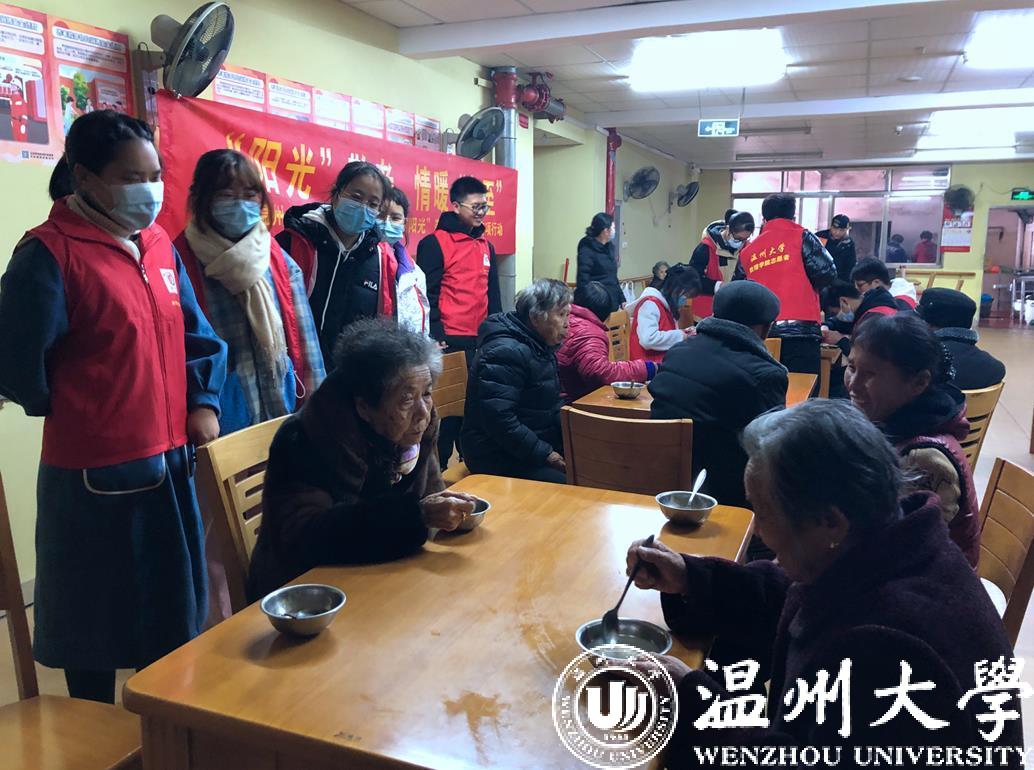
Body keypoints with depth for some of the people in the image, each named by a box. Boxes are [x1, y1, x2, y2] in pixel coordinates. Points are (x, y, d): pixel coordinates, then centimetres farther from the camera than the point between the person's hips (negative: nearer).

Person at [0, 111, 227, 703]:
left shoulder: (159, 245, 7)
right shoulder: (50, 254, -13)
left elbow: (198, 335, 15)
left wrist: (204, 403, 4)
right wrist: (75, 414, 0)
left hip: (171, 464, 7)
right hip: (96, 476, -6)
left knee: (173, 614, 19)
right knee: (96, 629, 11)